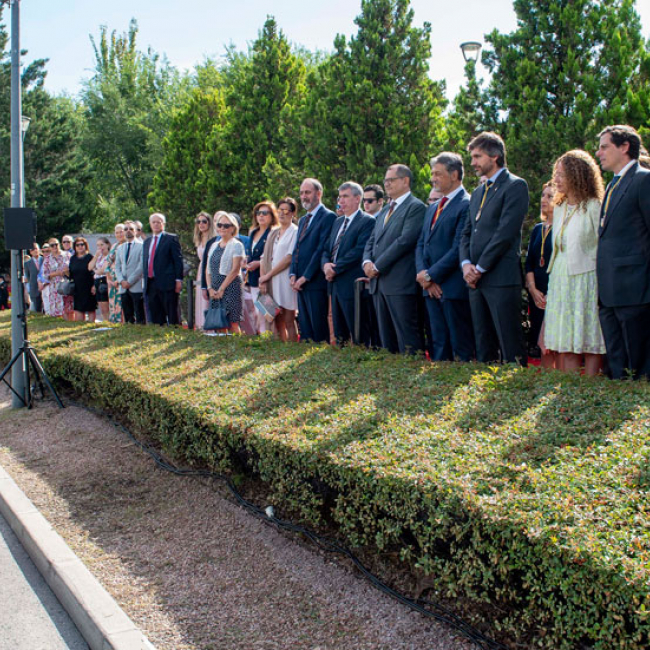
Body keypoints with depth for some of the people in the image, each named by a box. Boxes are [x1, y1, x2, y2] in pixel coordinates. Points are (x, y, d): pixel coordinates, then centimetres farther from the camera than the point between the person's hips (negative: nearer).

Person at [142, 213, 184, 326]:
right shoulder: (147, 241, 20)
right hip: (151, 284, 6)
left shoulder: (171, 239, 0)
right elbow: (145, 261, 22)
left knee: (172, 315, -4)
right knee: (155, 317, 7)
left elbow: (178, 260, -5)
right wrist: (145, 280, 14)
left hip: (167, 283, -6)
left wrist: (178, 280, -12)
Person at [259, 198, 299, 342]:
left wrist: (268, 275, -7)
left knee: (288, 321, -6)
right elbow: (265, 258, 13)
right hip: (272, 282, 6)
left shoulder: (295, 232, -2)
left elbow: (289, 258, -10)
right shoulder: (273, 234, 18)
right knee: (278, 322, 5)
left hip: (286, 281, -6)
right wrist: (263, 280, -1)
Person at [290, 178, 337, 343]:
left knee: (319, 328, -7)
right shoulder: (303, 220, 21)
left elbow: (322, 249, -14)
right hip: (300, 283, 8)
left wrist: (306, 277, -15)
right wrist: (293, 274, 4)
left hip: (316, 281, -8)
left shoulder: (328, 217, -7)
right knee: (304, 326, 9)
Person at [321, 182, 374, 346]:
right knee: (339, 334, 13)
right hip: (335, 284, 8)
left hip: (352, 285, -8)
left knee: (360, 335, -3)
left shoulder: (367, 221, -8)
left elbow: (359, 251, -18)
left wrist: (335, 269, -15)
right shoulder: (338, 222, 19)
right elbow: (327, 249, 17)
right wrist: (326, 264, -5)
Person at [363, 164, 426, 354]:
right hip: (378, 282, 9)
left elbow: (405, 240, -16)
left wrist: (377, 266, -14)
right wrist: (367, 261, -2)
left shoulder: (415, 207, -5)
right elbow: (371, 241, 19)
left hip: (400, 282, -8)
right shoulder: (384, 211, 22)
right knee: (386, 337, 12)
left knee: (406, 336, -8)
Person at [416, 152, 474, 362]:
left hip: (453, 288, -8)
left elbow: (459, 248, -16)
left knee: (461, 348, -3)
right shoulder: (433, 207, 19)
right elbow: (421, 244, 15)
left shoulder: (466, 205, -9)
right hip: (431, 288, 8)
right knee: (438, 343, 12)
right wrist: (423, 274, -2)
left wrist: (430, 275, -13)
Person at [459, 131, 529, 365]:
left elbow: (506, 232, -13)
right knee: (483, 347, 10)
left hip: (501, 277, -8)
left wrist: (480, 268, -12)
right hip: (476, 279, 8)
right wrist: (466, 264, 0)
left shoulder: (515, 186, -4)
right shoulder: (477, 193, 22)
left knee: (511, 347, -7)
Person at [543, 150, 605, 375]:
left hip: (585, 281, -7)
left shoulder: (594, 207, -6)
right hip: (560, 283, 7)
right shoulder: (559, 208, 15)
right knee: (564, 346, 5)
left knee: (590, 344, -3)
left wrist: (602, 287, -11)